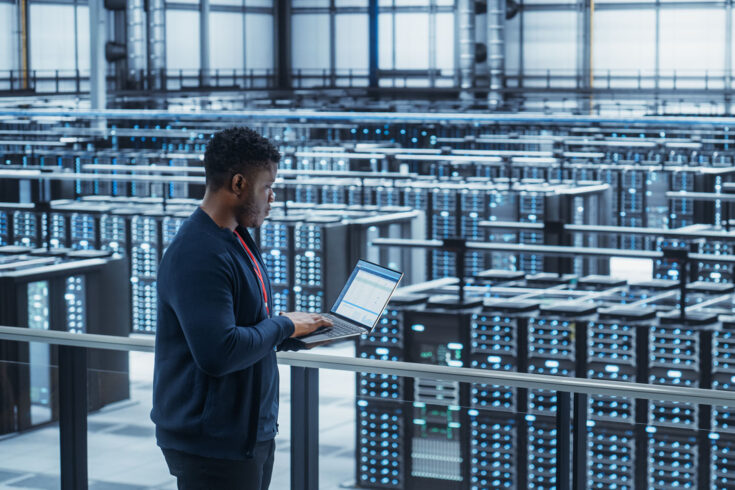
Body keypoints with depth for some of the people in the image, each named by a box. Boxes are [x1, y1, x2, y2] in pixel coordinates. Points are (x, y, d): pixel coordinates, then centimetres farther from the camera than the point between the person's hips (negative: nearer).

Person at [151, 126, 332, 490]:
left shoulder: (237, 238, 12)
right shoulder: (199, 255, -22)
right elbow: (218, 353, -29)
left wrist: (298, 331, 5)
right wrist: (283, 326, -17)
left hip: (253, 430, 10)